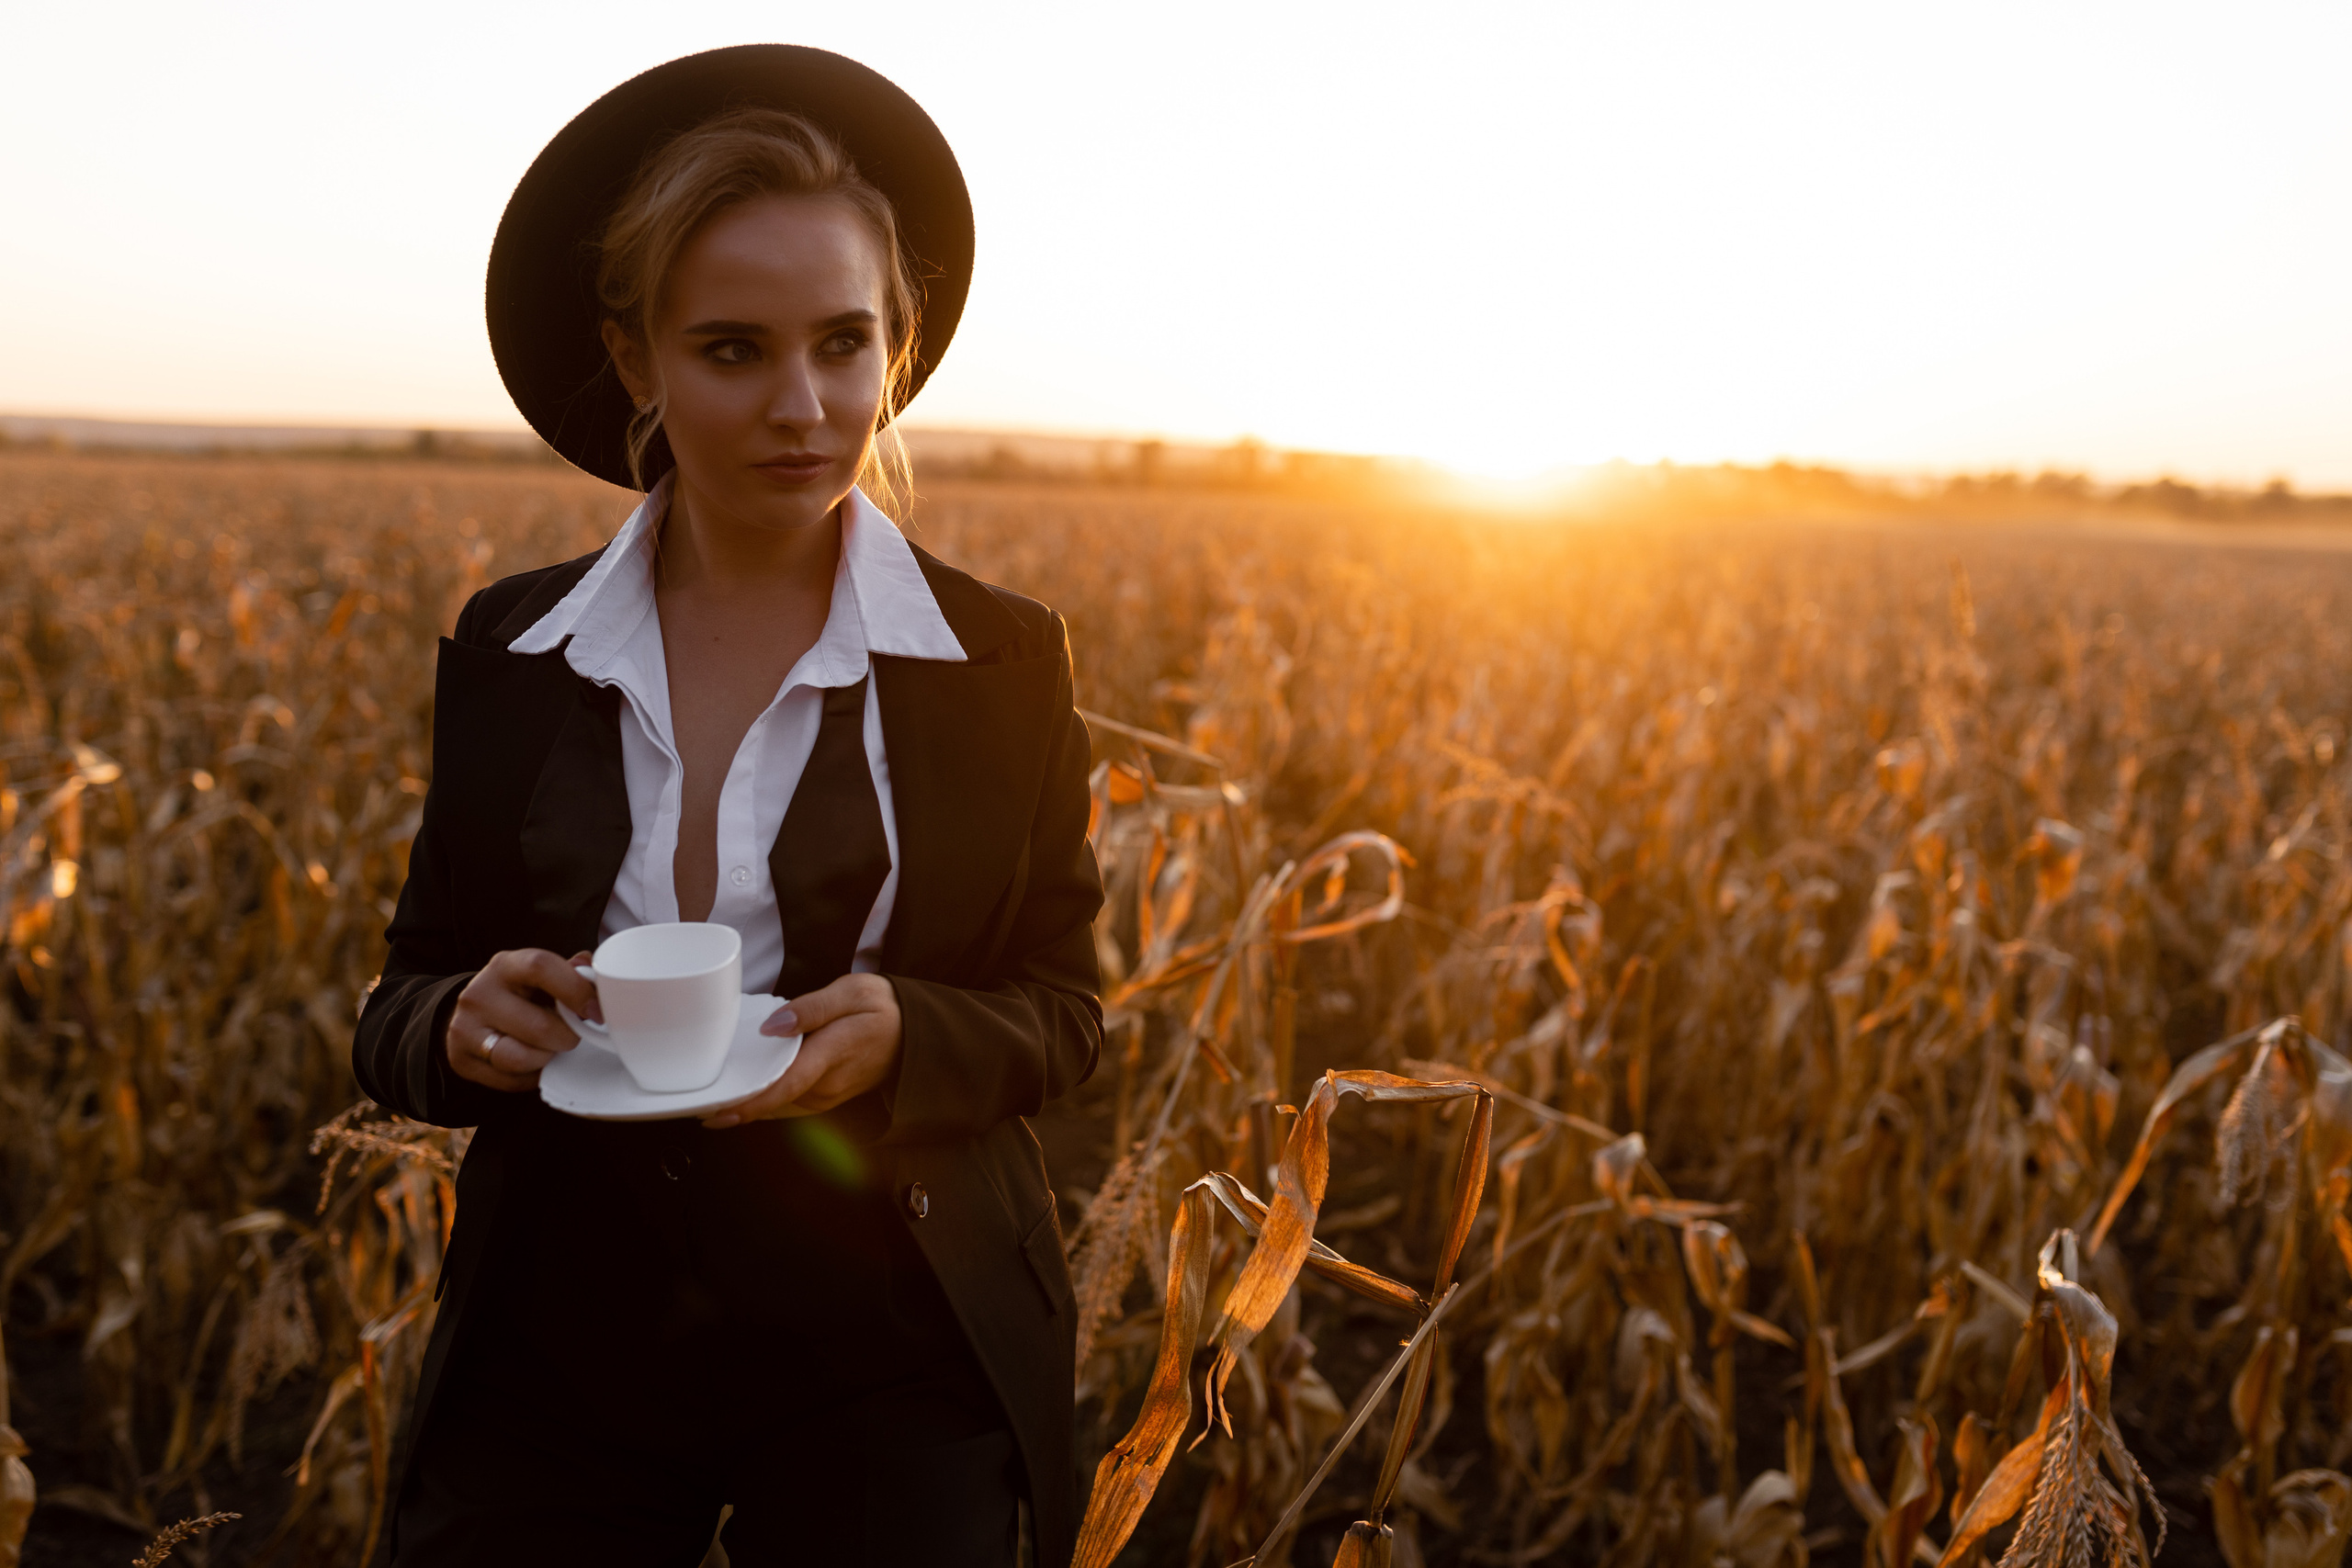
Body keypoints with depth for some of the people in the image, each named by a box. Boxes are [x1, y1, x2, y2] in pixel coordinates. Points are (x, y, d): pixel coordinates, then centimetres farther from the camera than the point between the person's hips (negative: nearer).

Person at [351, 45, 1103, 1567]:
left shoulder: (1008, 667, -6)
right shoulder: (506, 653, 0)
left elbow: (1057, 1015, 0)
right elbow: (405, 1010, 7)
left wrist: (899, 1038, -21)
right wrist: (466, 1026, -17)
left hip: (891, 1367, -1)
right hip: (555, 1355, 2)